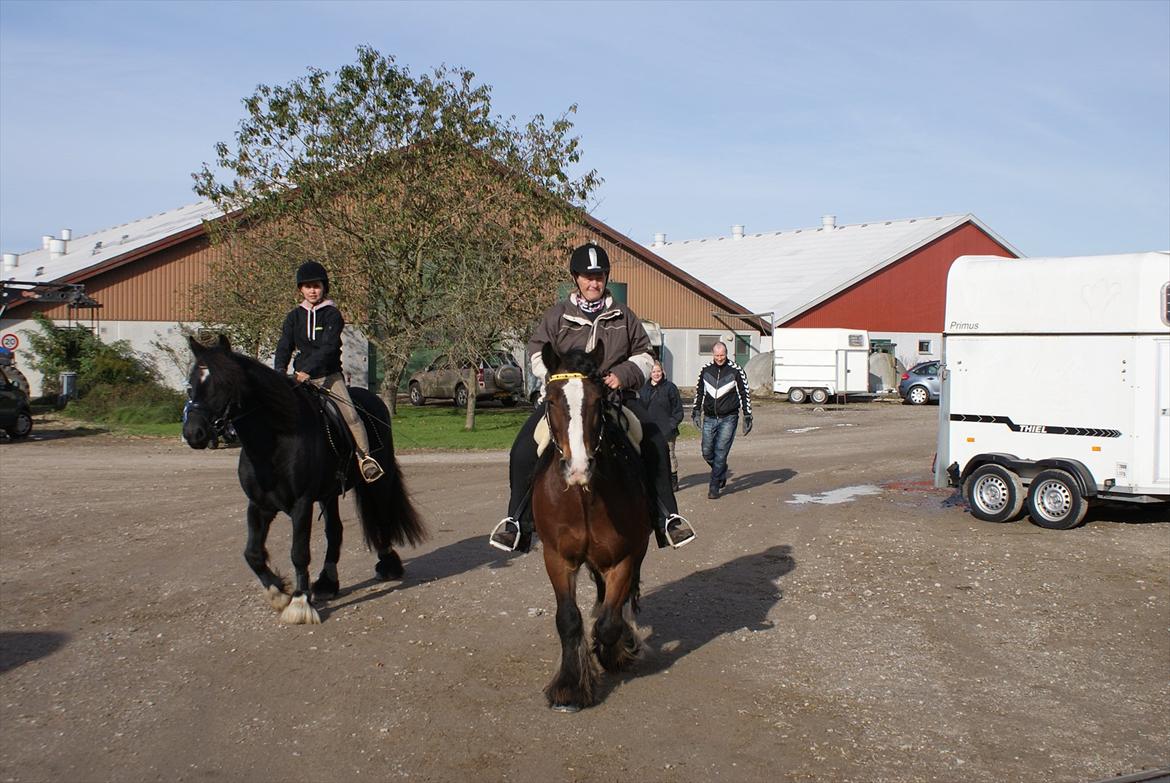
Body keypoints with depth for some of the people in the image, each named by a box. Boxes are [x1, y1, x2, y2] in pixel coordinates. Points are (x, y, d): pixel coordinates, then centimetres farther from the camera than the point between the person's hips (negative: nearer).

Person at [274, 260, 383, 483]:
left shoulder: (332, 314, -3)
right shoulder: (294, 317, 10)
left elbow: (328, 347, -15)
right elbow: (284, 346, 3)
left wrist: (307, 370, -27)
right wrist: (280, 371, -16)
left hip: (329, 375, -4)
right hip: (301, 377, 4)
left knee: (350, 415, -20)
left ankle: (365, 458, -16)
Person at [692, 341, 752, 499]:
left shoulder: (736, 370, -5)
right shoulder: (705, 369, 5)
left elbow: (744, 394, 0)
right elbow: (699, 391, 18)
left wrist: (747, 417, -3)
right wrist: (696, 412, 14)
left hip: (728, 419, -4)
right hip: (709, 418, 4)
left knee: (720, 453, -8)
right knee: (707, 452, 4)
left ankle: (714, 487, -1)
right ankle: (721, 473, 31)